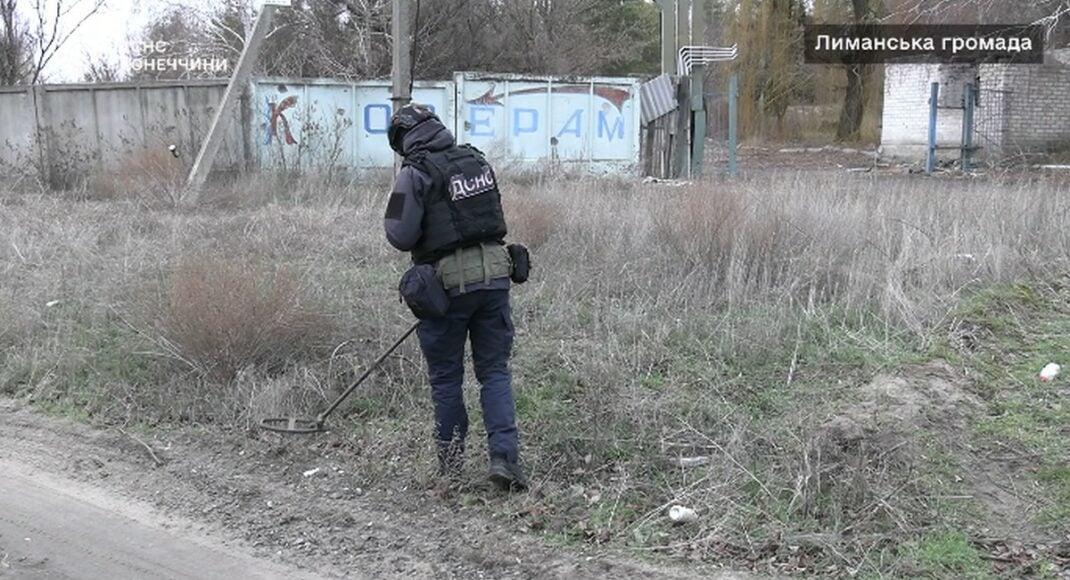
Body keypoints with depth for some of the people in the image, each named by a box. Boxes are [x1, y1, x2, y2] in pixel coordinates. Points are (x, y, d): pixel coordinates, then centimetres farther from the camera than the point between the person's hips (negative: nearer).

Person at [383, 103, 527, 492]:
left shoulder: (414, 174, -10)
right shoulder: (478, 161, 9)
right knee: (495, 371, 9)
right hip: (493, 273, 5)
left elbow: (401, 236, -13)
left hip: (448, 281, -4)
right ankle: (504, 456, -2)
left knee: (445, 376, 11)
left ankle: (451, 460, 21)